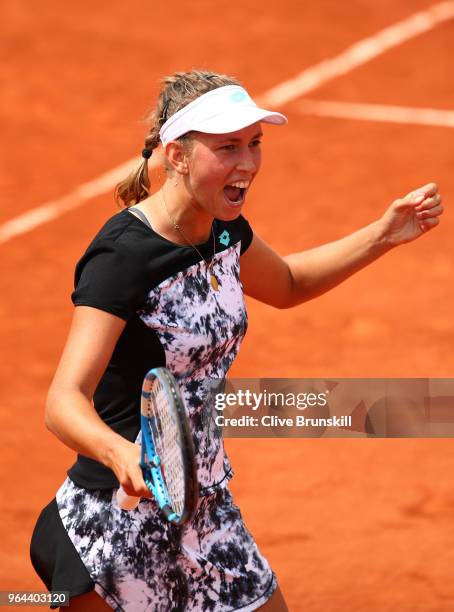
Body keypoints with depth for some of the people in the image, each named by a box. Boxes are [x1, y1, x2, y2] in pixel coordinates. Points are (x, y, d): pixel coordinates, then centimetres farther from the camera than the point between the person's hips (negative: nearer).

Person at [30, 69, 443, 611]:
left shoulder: (223, 229, 2)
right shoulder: (123, 256, -23)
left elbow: (287, 285, 26)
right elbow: (64, 403, -31)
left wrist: (383, 236, 14)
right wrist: (122, 455, -51)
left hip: (207, 508, 8)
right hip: (119, 528, -8)